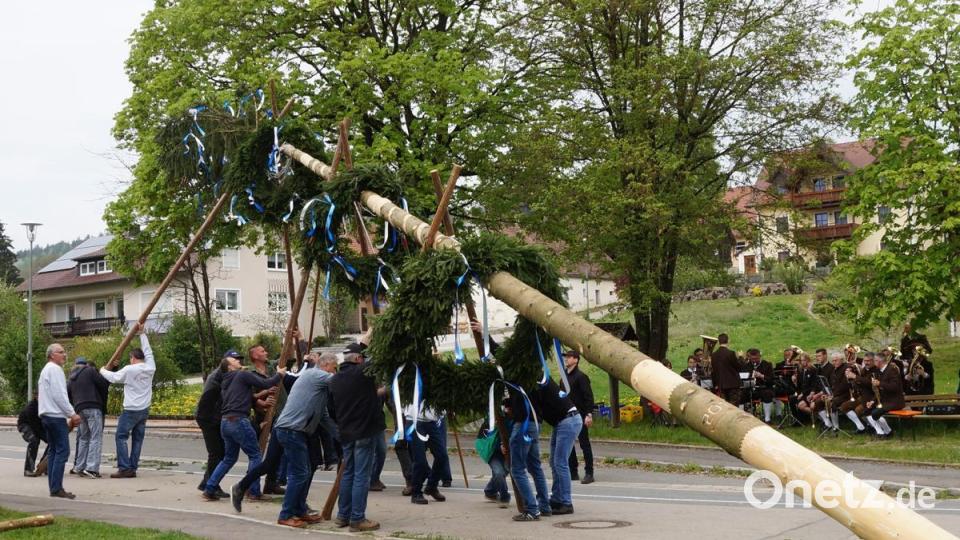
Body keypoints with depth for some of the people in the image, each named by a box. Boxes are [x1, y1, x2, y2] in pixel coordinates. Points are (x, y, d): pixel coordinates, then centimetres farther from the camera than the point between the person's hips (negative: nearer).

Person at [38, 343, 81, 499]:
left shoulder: (46, 369, 23)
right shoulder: (55, 369, -10)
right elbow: (59, 395, -18)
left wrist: (68, 416, 21)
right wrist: (72, 414, -13)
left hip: (46, 415, 11)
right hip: (56, 416, -11)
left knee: (54, 451, 11)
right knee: (62, 451, -12)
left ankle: (53, 487, 10)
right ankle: (56, 488, -16)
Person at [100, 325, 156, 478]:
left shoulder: (129, 370, -11)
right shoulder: (150, 368, 3)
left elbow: (114, 378, 1)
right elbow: (148, 352, 17)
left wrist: (103, 370, 22)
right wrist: (142, 333, 23)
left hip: (130, 410, -6)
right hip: (144, 410, 6)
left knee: (121, 437, 0)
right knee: (138, 439, 9)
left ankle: (124, 468, -8)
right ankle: (132, 468, 8)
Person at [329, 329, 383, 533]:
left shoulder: (335, 379, 9)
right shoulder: (362, 373, -12)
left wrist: (378, 392, 26)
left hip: (345, 432, 7)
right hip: (364, 432, -7)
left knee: (348, 473, 16)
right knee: (361, 476, -3)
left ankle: (343, 516, 20)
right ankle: (357, 519, -1)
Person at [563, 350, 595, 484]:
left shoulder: (581, 376, -10)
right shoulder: (564, 377, 13)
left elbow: (588, 396, -15)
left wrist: (589, 414, -21)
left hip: (579, 416, -8)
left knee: (584, 444, -2)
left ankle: (589, 473, 2)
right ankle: (573, 472, 18)